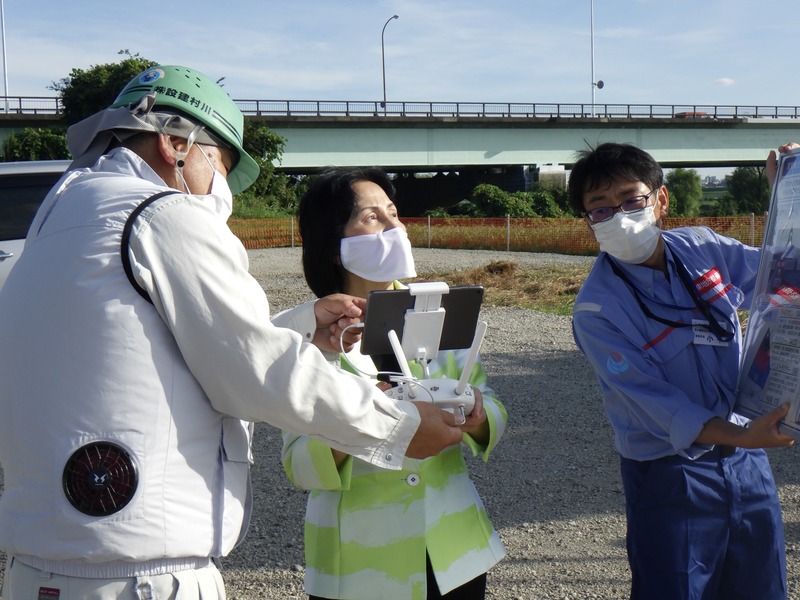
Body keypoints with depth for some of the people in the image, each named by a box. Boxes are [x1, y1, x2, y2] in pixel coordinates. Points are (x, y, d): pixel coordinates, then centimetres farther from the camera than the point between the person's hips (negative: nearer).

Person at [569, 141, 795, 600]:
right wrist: (739, 435, -32)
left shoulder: (703, 248, -2)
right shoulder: (597, 310, -17)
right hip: (670, 475, -5)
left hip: (747, 460, 5)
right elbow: (652, 400, -20)